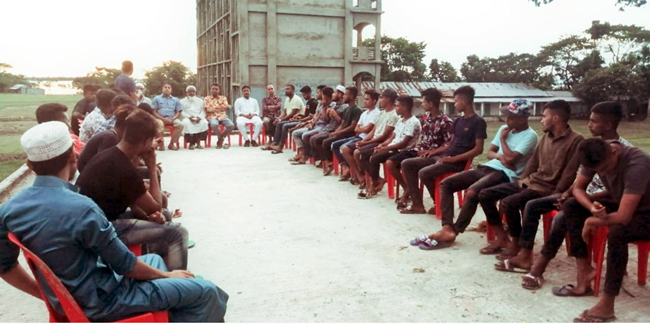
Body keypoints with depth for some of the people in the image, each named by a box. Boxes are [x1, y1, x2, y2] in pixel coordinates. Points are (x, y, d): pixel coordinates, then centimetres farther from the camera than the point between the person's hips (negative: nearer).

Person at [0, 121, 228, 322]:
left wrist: (47, 293, 17)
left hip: (65, 299, 9)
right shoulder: (80, 208, -29)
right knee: (205, 292, -4)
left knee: (154, 260, 27)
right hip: (99, 301, -8)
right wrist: (166, 275, -2)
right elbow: (124, 265, -19)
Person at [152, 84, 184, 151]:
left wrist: (172, 119, -10)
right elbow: (154, 112, 3)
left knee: (180, 124, -29)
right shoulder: (156, 98, 12)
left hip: (172, 119, 2)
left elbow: (178, 112, 11)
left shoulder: (176, 100, 17)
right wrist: (163, 119, -13)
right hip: (160, 118, -2)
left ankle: (171, 143, -19)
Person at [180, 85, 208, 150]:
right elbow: (182, 112, 4)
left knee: (204, 123, -34)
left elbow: (203, 111, 11)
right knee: (186, 123, -38)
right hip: (188, 118, -1)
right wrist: (189, 117, -15)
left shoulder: (200, 100, 22)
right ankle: (191, 142, -32)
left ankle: (198, 142, -29)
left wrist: (199, 117, -11)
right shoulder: (183, 101, 16)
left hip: (199, 118, 1)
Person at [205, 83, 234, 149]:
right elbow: (207, 109, -3)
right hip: (212, 117, -2)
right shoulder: (207, 99, 12)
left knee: (231, 125, -28)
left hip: (223, 116, 2)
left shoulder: (223, 98, 17)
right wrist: (220, 107, -3)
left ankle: (220, 140, -7)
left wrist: (213, 108, -4)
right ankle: (222, 140, -13)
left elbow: (225, 107, 0)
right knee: (214, 124, -39)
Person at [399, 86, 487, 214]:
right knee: (406, 164, 1)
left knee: (424, 173, -30)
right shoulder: (458, 121, 17)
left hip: (457, 162, -9)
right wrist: (433, 151, 7)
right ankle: (417, 204, -1)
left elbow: (478, 149, -14)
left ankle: (440, 204, -5)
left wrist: (454, 158, -19)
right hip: (443, 157, 9)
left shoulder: (478, 121, -7)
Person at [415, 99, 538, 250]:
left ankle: (454, 232, -19)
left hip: (505, 174, -8)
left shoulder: (530, 136, -7)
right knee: (445, 184, -8)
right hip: (487, 168, 9)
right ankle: (447, 228, -19)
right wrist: (499, 156, -5)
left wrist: (503, 138, -3)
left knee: (472, 192, -35)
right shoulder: (504, 129, 17)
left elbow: (510, 159, -19)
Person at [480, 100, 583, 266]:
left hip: (547, 188, -8)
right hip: (530, 181, 9)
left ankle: (517, 246, -11)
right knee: (485, 195, -1)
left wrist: (554, 196, -19)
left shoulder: (575, 140, -12)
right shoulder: (545, 137, 12)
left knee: (509, 203, -32)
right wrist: (523, 179, 7)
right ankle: (502, 238, 7)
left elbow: (569, 173, -17)